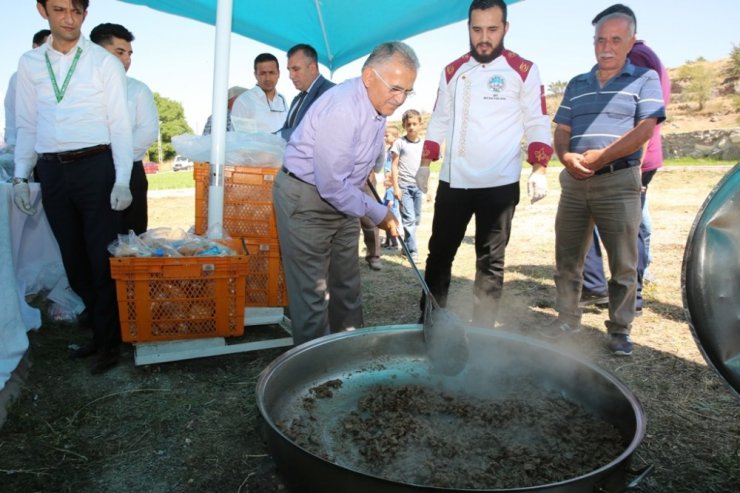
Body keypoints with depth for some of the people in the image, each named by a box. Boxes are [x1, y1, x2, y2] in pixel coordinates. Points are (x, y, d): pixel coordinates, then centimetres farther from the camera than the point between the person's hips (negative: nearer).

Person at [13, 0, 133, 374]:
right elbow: (26, 126, 12)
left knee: (102, 258, 0)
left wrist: (121, 181, -11)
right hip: (52, 171, 4)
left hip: (96, 167, -4)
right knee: (74, 260, 12)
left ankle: (107, 341, 15)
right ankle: (101, 326, 29)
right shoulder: (29, 64, 10)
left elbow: (120, 125, -4)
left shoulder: (105, 62, 0)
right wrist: (20, 176, 4)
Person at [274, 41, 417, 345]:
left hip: (342, 196, 9)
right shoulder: (341, 110, -28)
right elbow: (331, 185, -27)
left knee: (348, 288, 15)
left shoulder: (379, 104, -1)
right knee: (312, 294, -3)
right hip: (305, 199, -8)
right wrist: (378, 213, -18)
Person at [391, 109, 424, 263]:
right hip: (404, 186, -5)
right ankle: (412, 250, -2)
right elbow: (394, 166, -2)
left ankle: (406, 245, 25)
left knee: (416, 219, 10)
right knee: (409, 219, -8)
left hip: (419, 186, 5)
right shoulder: (400, 142, -1)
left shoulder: (424, 144, 11)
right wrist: (396, 187, -8)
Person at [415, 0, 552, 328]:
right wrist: (425, 164, 9)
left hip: (500, 184, -3)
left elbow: (537, 124, -1)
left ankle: (482, 331, 13)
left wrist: (539, 170, -11)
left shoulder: (523, 71, 0)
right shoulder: (452, 71, 11)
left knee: (490, 260, 3)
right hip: (453, 181, 4)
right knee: (440, 252, 8)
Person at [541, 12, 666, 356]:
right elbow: (562, 130, 11)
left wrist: (602, 156, -17)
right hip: (574, 182, 4)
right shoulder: (577, 84, 17)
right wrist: (566, 157, -10)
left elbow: (645, 129, -8)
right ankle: (568, 318, 22)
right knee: (566, 257, 8)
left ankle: (620, 329, 15)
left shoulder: (645, 79, 5)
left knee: (623, 262, 1)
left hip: (618, 181, -4)